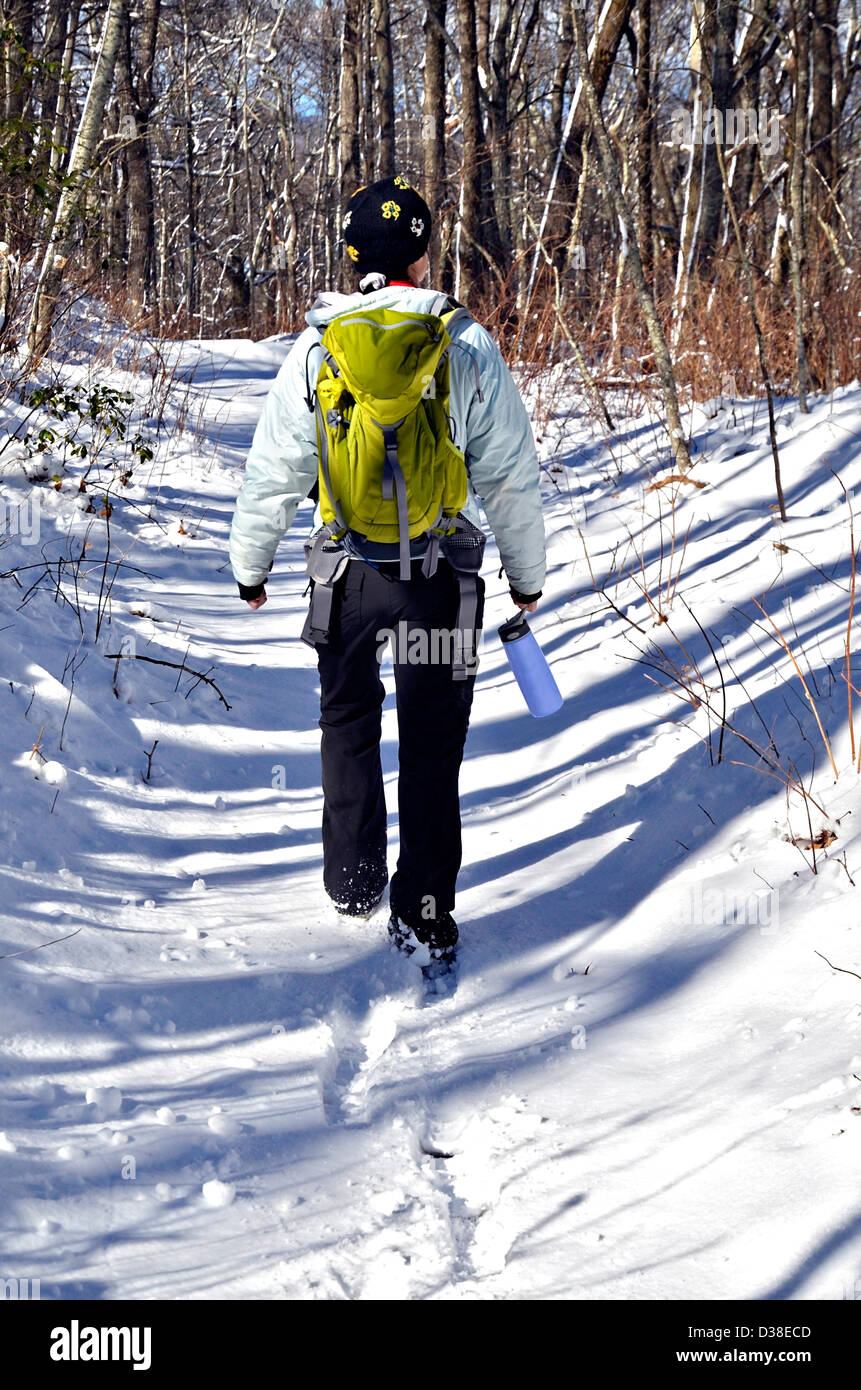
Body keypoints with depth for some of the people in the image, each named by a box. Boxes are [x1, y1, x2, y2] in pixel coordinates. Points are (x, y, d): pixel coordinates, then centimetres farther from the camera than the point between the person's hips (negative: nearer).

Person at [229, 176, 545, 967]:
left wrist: (251, 565, 14)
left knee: (349, 722, 22)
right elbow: (511, 474, -2)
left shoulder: (317, 349, -6)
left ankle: (354, 880, 28)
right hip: (443, 575, -1)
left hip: (348, 572, 1)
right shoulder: (469, 347, -8)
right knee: (433, 742, 9)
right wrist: (527, 574, 11)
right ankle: (427, 916, 11)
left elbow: (273, 471, 0)